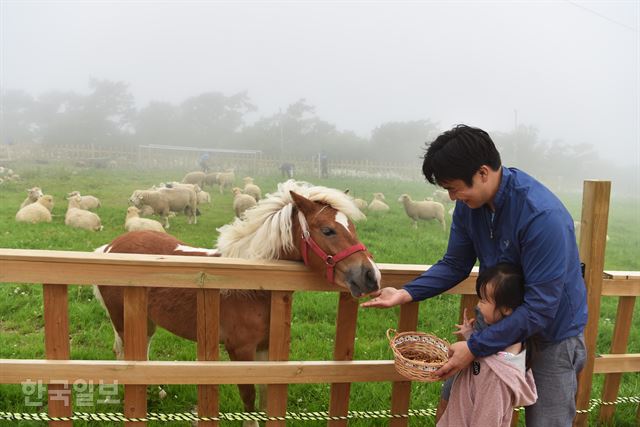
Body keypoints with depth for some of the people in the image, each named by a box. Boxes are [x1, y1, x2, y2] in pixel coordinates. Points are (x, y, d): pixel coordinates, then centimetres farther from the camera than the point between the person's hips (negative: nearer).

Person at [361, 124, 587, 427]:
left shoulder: (543, 216, -32)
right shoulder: (469, 203, -11)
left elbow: (540, 306, -31)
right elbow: (455, 265, -2)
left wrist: (475, 348, -30)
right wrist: (405, 294, -15)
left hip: (552, 331, -6)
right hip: (503, 319, 6)